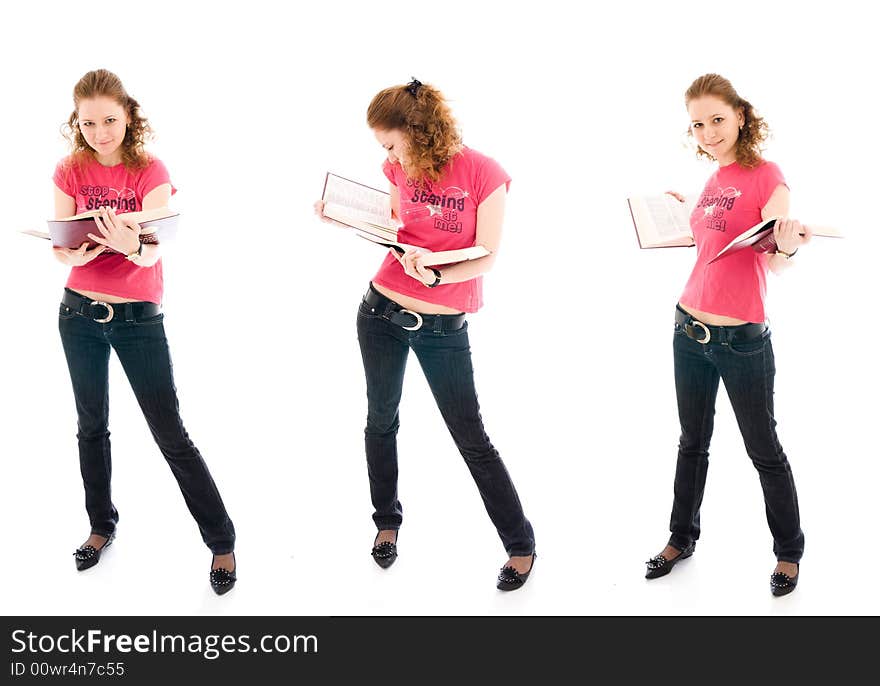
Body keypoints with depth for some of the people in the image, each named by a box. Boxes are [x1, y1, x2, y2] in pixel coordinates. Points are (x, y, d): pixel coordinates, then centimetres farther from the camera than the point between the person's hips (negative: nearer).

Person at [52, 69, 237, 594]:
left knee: (171, 434, -4)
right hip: (80, 312, 4)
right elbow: (60, 249, -4)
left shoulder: (151, 171, -9)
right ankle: (102, 525, 35)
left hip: (139, 316, -3)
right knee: (92, 426, 16)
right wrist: (75, 254, -28)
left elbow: (152, 251, -20)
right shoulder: (70, 172, -1)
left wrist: (131, 245, -44)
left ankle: (222, 541, 6)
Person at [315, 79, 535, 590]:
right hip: (382, 311, 5)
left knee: (471, 437, 0)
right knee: (381, 420, 15)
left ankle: (521, 543, 15)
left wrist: (435, 275, -30)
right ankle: (387, 521, 37)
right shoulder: (400, 169, 2)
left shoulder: (484, 173, -13)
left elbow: (487, 257, -15)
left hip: (443, 326, -4)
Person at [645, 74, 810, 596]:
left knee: (764, 450, 7)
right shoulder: (715, 180, 9)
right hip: (690, 328, 7)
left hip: (742, 338, -7)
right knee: (693, 442, 18)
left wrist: (788, 247, -41)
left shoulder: (767, 177, -12)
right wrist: (689, 214, 13)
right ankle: (682, 538, 33)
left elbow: (778, 262, -21)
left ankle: (789, 552, 25)